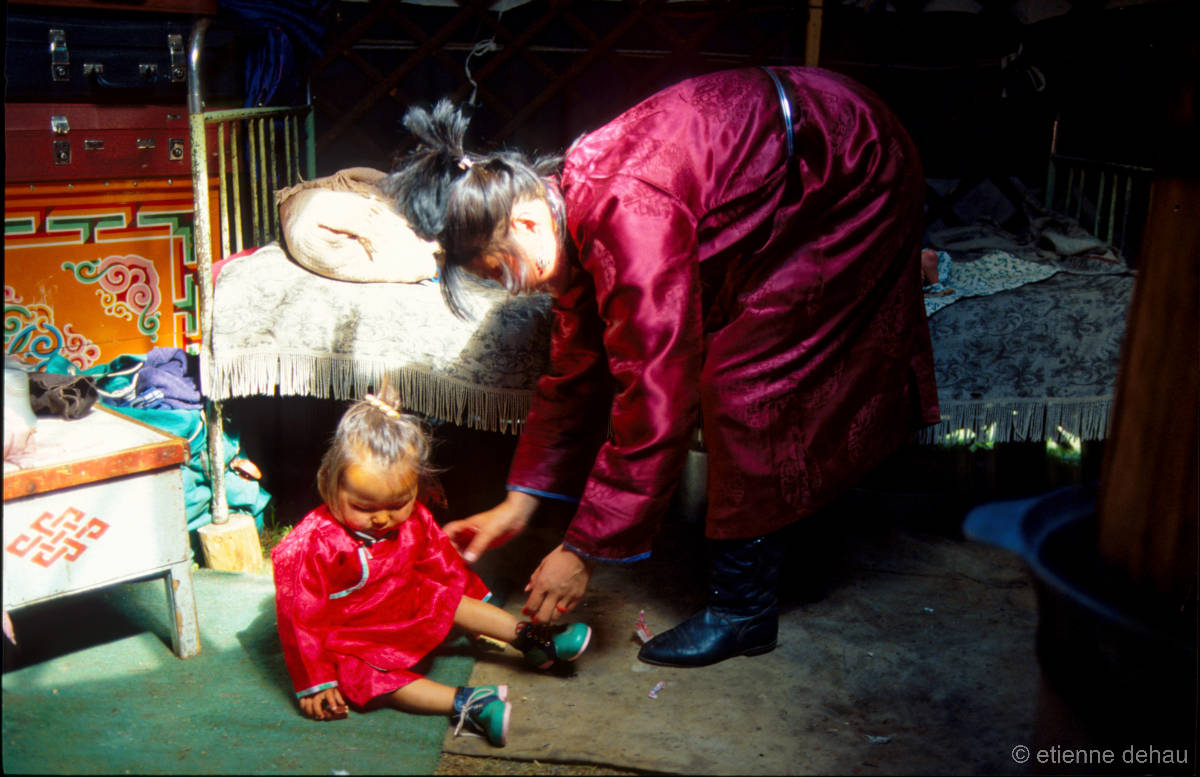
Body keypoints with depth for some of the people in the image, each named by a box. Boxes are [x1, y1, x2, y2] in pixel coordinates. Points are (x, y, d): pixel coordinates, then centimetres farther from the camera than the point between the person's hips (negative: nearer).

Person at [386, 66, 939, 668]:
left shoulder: (625, 217, -35)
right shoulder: (573, 203, -4)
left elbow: (654, 398, -34)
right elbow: (575, 368, 4)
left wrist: (583, 551, -27)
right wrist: (519, 501, 4)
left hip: (852, 180, -9)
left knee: (743, 381, -12)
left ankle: (743, 606, 0)